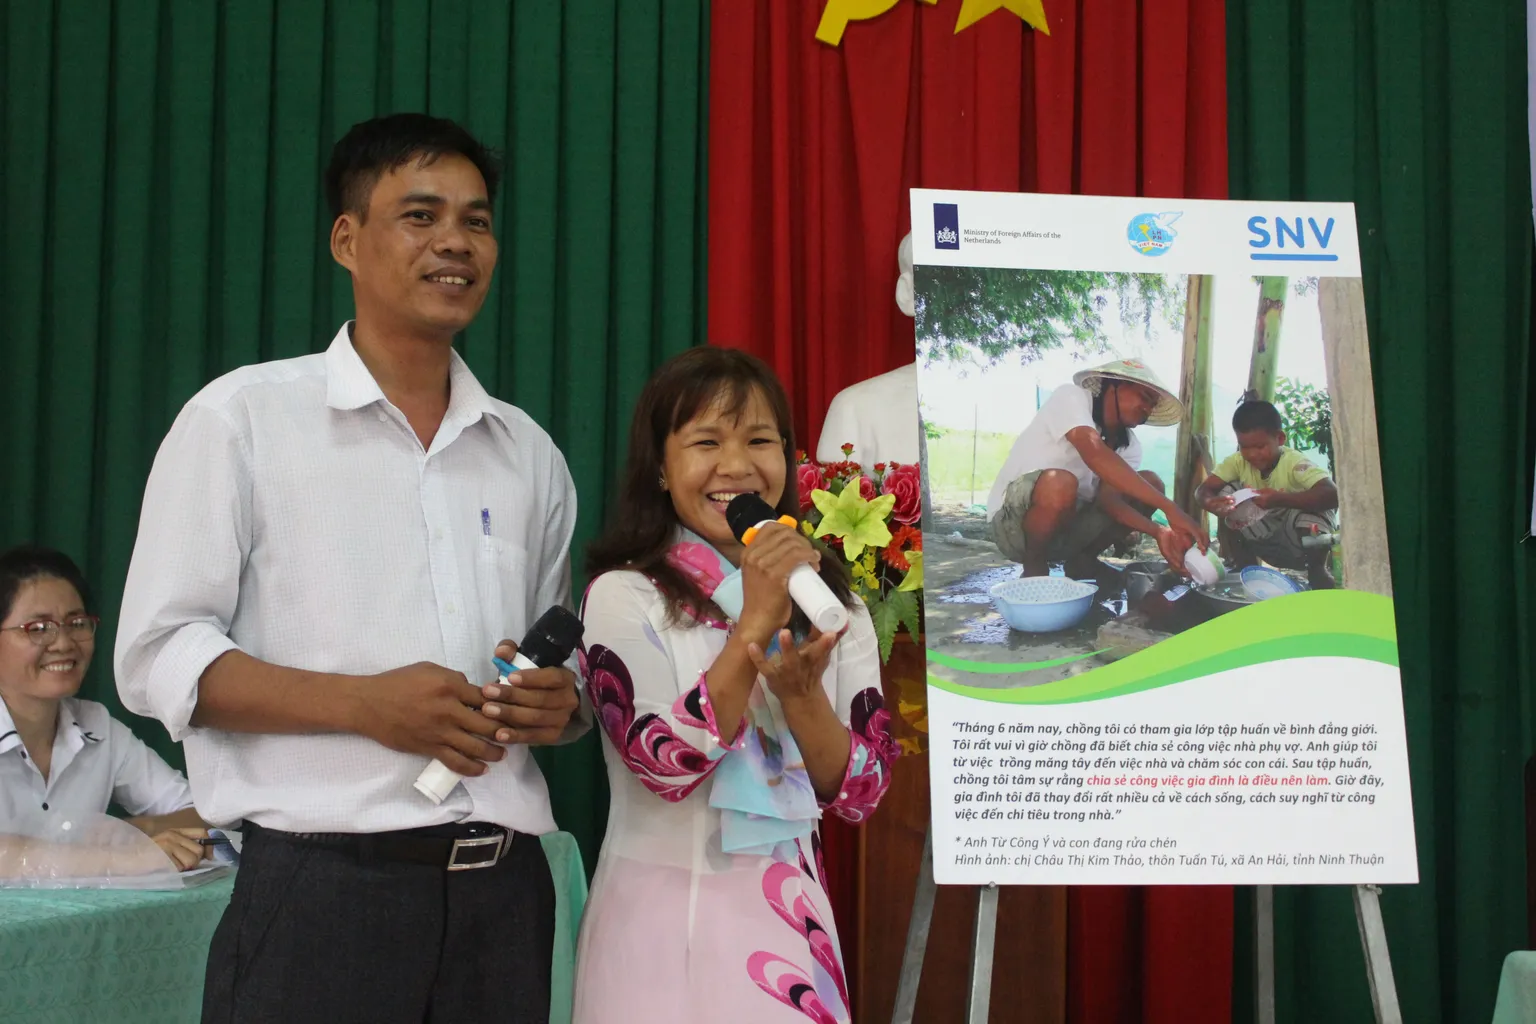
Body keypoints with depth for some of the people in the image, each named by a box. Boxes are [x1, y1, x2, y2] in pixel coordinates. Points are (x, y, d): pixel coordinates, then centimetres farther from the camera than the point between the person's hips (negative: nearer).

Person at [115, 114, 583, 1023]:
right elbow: (159, 658, -4)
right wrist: (364, 704, -16)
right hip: (322, 891, -4)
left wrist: (561, 703, -2)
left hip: (503, 890, 4)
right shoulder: (243, 419, 1)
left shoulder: (528, 453, 14)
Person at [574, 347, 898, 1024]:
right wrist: (755, 625, -22)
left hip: (791, 911, 4)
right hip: (663, 916, -3)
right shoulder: (625, 595, -9)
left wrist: (801, 692, -19)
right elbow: (666, 766, -20)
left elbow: (859, 793, -2)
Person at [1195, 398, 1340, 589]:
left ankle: (1318, 571, -8)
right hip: (1267, 540, 5)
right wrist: (1210, 503, -43)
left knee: (1308, 513, -37)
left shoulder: (1295, 463, -28)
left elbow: (1333, 495, -43)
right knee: (1227, 492, -16)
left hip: (1302, 543, -5)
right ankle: (1245, 569, -6)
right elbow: (1203, 490, -16)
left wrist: (1279, 499, -56)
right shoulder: (1237, 461, -13)